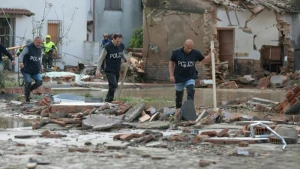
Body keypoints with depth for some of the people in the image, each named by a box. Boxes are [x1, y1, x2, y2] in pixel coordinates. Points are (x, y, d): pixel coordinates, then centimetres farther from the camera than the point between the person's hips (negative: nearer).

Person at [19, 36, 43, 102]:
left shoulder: (40, 49, 11)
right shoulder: (28, 48, -10)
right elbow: (21, 55, -20)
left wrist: (41, 67, 21)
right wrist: (21, 62, -38)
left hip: (36, 70, 6)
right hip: (27, 70, -6)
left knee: (39, 82, -9)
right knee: (28, 83, -8)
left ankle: (29, 89, 16)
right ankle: (27, 98, 6)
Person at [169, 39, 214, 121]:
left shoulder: (195, 53, -8)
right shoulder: (176, 53, -11)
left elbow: (204, 60, 5)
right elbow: (171, 63, -1)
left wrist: (210, 55, -12)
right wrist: (171, 75, -7)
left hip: (190, 78, 0)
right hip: (179, 78, 0)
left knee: (191, 92, -22)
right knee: (179, 95, 15)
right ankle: (178, 109, 38)